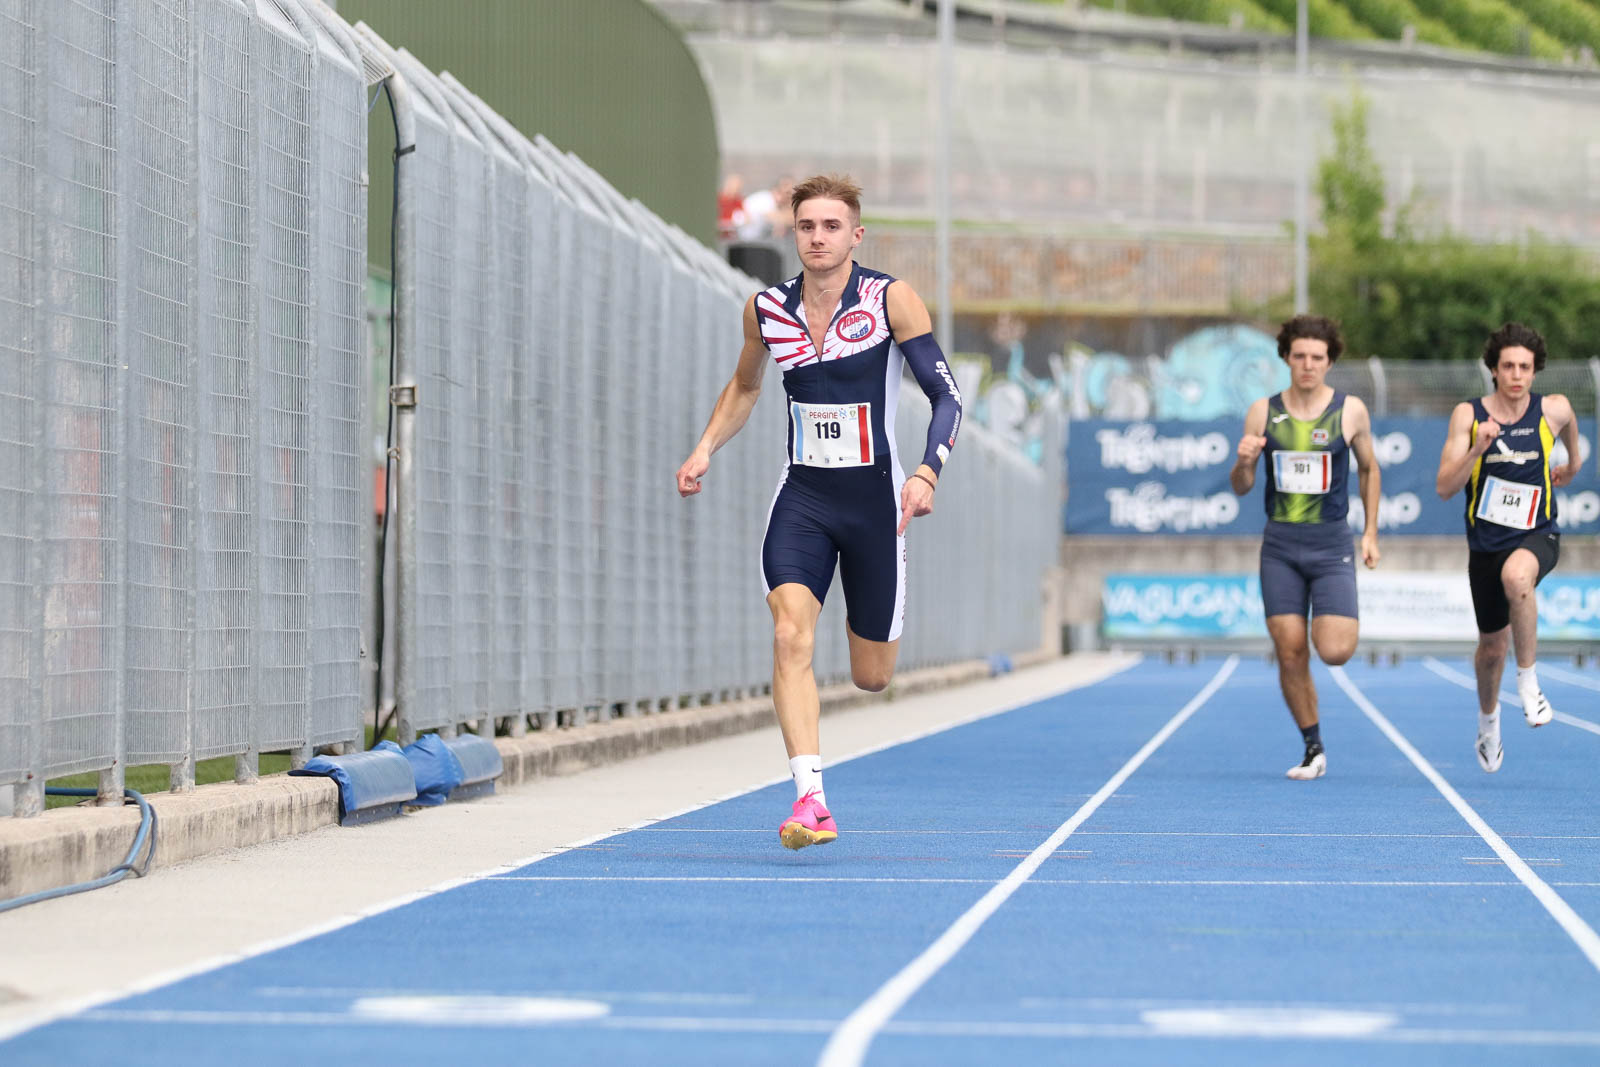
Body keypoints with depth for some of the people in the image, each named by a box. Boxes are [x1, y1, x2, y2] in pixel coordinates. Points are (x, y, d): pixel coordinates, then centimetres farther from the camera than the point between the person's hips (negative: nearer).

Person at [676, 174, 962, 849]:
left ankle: (874, 620, 45)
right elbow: (744, 386, 22)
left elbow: (947, 395, -8)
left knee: (871, 677, 6)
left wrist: (927, 473, -23)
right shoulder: (766, 309, 3)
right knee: (790, 635, -22)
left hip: (874, 496, -2)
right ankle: (810, 801, -26)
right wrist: (704, 450, 8)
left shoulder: (891, 301, -8)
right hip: (801, 495, 2)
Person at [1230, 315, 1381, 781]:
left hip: (1331, 545, -1)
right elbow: (1240, 487, 9)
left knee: (1335, 651, -15)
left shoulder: (1351, 410, -1)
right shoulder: (1263, 412, 2)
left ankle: (1345, 621, 23)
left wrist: (1371, 532, 10)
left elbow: (1369, 468, 15)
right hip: (1279, 546, 2)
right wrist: (1243, 461, -14)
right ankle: (1313, 749, 12)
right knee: (1290, 655, -4)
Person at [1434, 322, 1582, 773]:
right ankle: (1488, 716, 46)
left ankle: (1528, 682, -24)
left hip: (1536, 536, -2)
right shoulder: (1468, 415, -8)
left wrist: (1573, 461, 36)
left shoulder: (1553, 410, -7)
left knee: (1516, 575, -39)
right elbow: (1445, 487, -13)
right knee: (1491, 645, 14)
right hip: (1486, 543, 2)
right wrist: (1476, 449, -27)